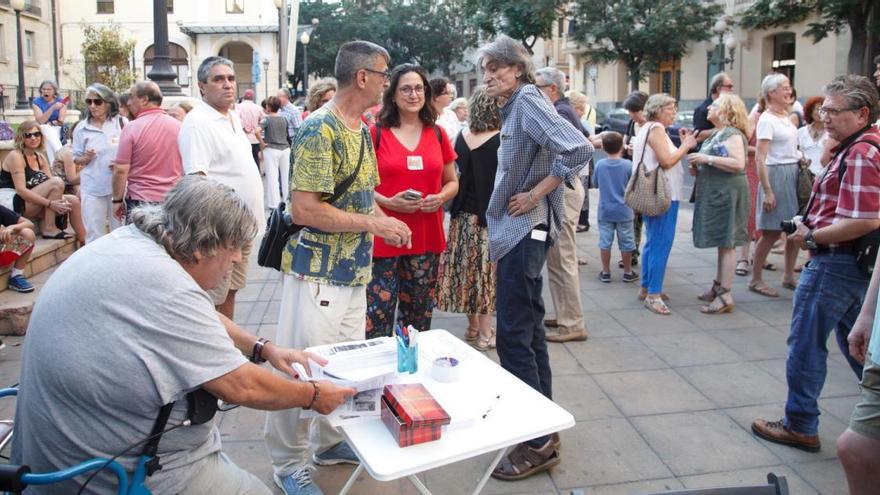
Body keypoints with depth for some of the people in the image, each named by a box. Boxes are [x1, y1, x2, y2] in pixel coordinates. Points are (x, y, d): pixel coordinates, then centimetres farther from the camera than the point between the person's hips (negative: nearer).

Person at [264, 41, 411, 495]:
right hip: (318, 273, -9)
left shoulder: (362, 129, 11)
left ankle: (329, 442, 36)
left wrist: (386, 218, 2)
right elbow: (304, 208, -22)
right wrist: (372, 224, -18)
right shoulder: (319, 129, -17)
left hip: (354, 272, 9)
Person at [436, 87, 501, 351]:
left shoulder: (462, 136, 2)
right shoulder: (499, 140, -14)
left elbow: (458, 174, 8)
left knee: (468, 269, 14)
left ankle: (473, 326, 27)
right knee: (485, 269, 2)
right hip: (489, 214, -5)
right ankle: (485, 333, 10)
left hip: (464, 213, 5)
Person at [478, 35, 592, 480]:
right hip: (518, 229, 10)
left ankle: (538, 442, 1)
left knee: (513, 334, -8)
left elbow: (578, 148, -27)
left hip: (524, 229, -10)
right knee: (528, 326, 15)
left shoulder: (528, 100, -13)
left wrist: (536, 194, -20)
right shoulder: (515, 106, 16)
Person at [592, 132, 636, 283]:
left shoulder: (599, 164, -6)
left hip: (605, 211, 1)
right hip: (623, 211, -1)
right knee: (626, 242, 9)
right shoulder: (628, 165, -12)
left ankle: (605, 272, 13)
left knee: (605, 241, 8)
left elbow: (595, 183, 8)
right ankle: (628, 272, 17)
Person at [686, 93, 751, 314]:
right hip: (715, 194, 10)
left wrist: (706, 158, -22)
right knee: (722, 243, 15)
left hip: (727, 194, -10)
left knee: (726, 244, -6)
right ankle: (718, 287, 23)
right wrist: (698, 169, 7)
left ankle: (725, 296, -3)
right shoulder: (716, 134, 16)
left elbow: (738, 164, -25)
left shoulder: (732, 134, -12)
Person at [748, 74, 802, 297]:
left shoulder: (786, 117, 12)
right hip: (776, 174, -8)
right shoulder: (767, 120, -12)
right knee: (772, 232, -3)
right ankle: (755, 279, 9)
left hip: (793, 173, 8)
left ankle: (789, 276, 23)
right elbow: (760, 158, -17)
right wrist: (767, 191, -21)